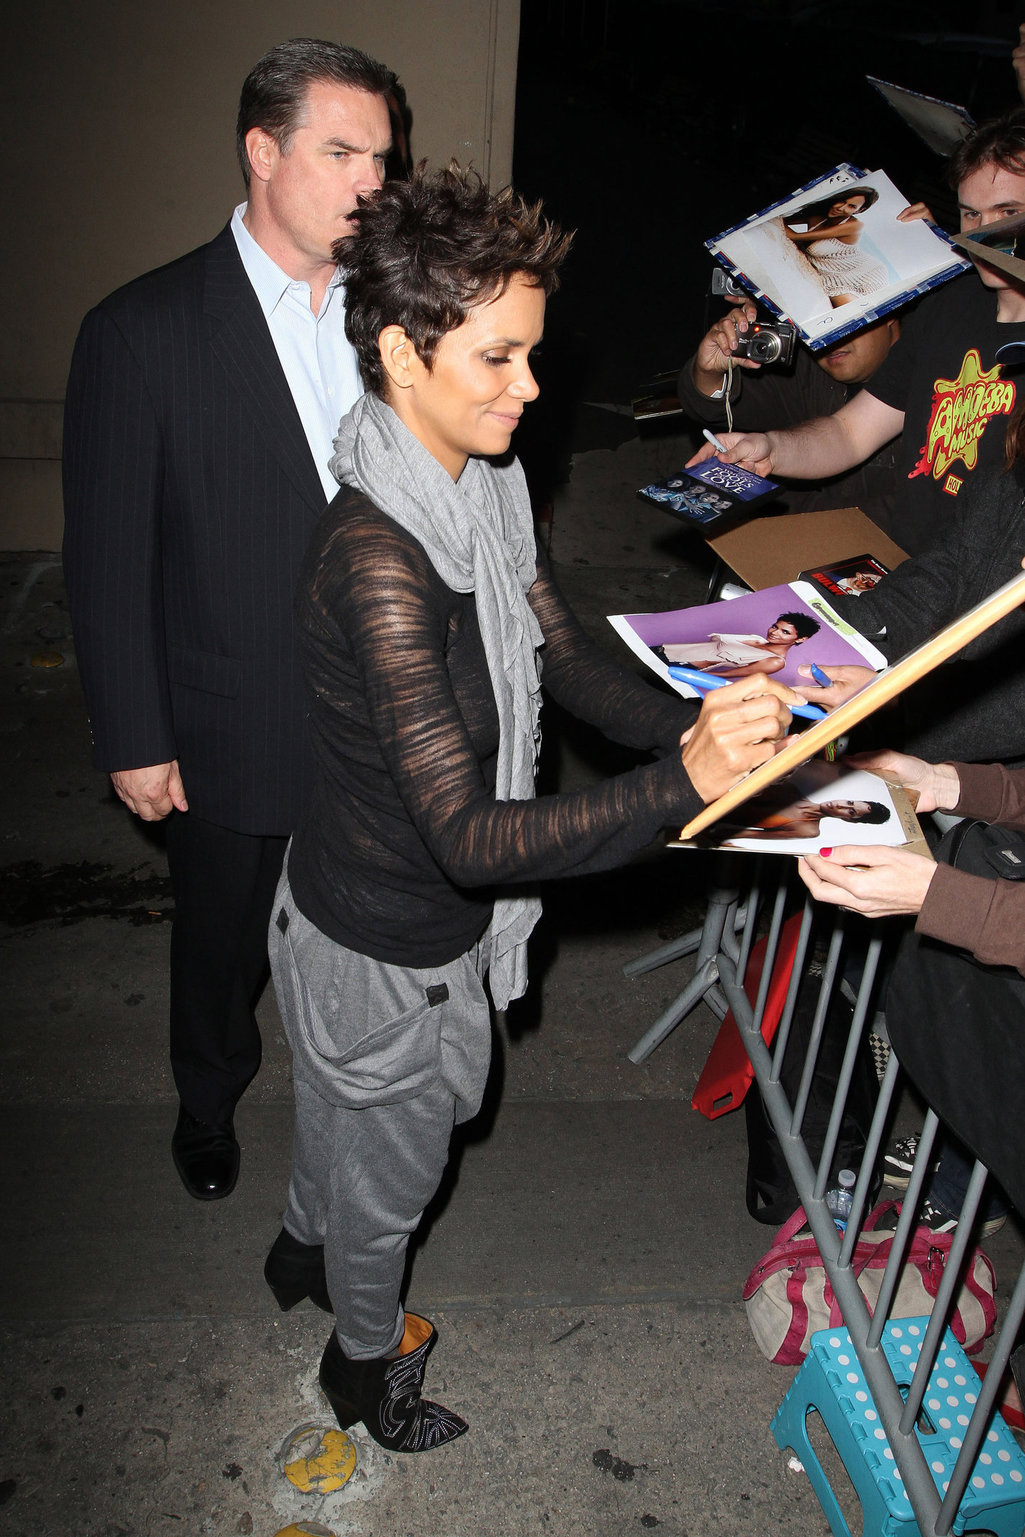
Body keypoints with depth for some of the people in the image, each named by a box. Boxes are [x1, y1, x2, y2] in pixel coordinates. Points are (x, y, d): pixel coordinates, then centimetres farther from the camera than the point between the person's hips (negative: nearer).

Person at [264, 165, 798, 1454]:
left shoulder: (484, 488, -5)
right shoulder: (376, 560, -35)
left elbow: (565, 658, 0)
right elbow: (468, 838, -36)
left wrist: (690, 723, -17)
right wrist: (683, 783, -44)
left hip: (413, 912, 8)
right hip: (382, 947, -8)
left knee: (347, 1110, 34)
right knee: (389, 1164, 21)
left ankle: (303, 1249, 65)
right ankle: (365, 1362, 53)